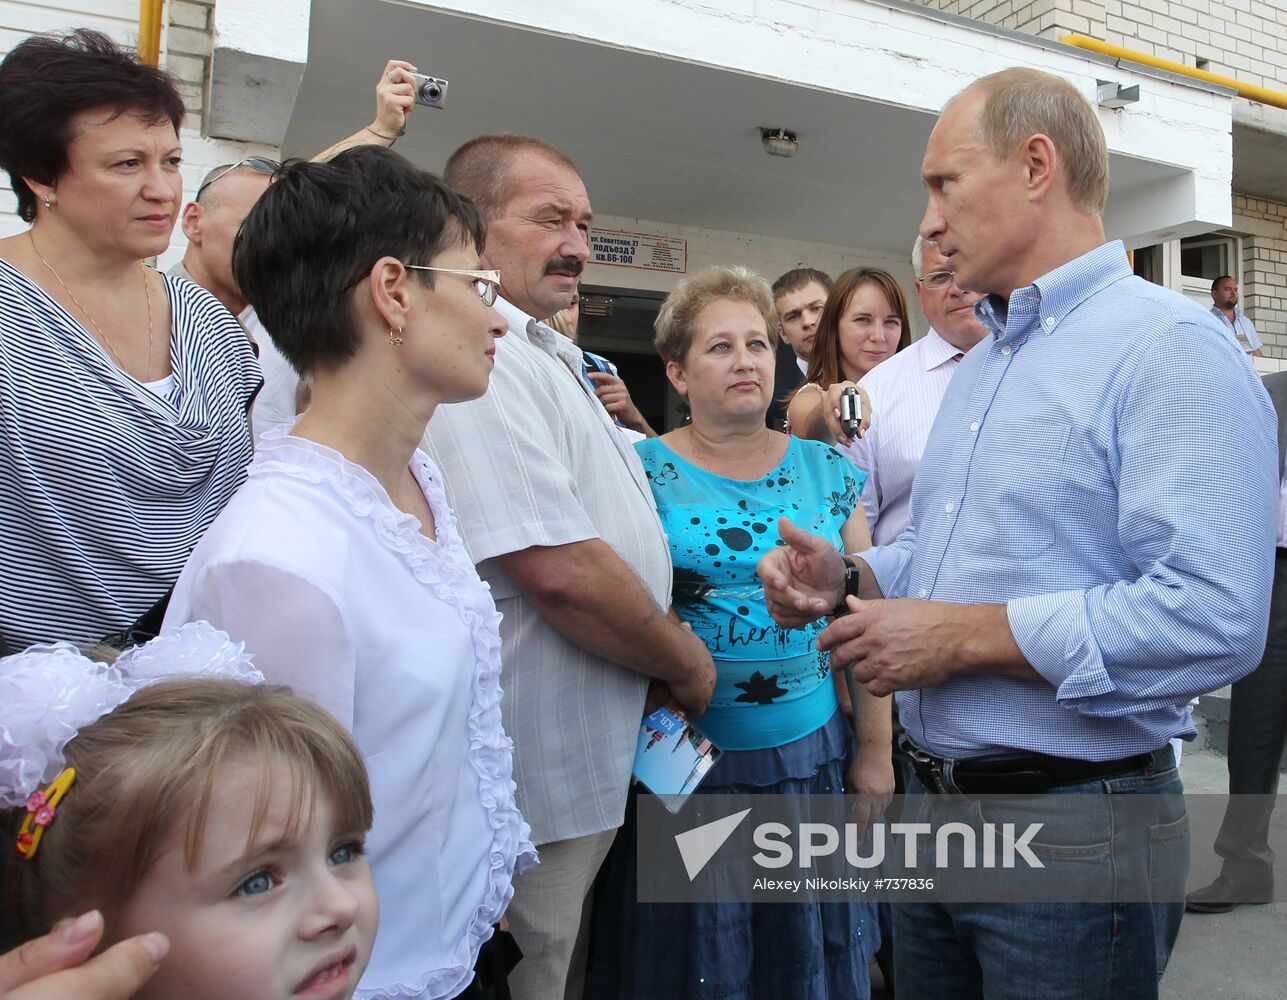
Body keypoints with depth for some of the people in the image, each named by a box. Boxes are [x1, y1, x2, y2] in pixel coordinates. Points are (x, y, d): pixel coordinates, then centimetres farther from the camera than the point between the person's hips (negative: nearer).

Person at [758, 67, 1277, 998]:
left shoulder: (1169, 346, -15)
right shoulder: (979, 367, 14)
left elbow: (1213, 616, -26)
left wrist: (966, 636, -22)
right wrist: (849, 578, 2)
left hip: (1075, 829, -8)